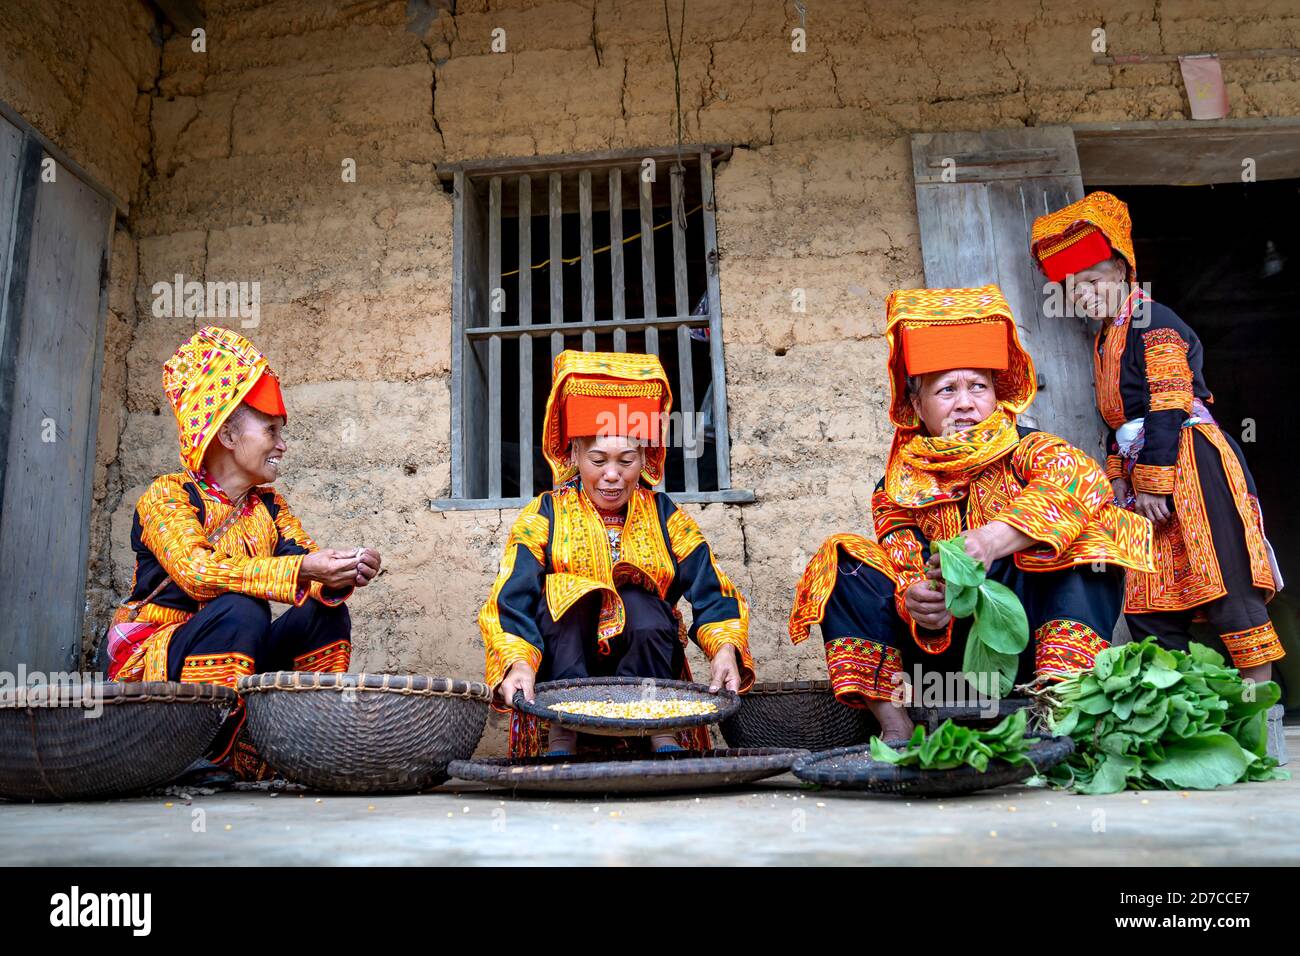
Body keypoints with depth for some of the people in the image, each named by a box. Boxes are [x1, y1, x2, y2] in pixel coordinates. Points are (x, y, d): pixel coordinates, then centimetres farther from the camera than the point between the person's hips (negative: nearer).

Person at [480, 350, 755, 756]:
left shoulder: (665, 517, -1)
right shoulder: (544, 516, -5)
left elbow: (712, 593, -8)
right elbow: (510, 602, -16)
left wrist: (725, 647, -29)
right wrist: (519, 663, -35)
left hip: (646, 666, 0)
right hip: (562, 663, 0)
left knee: (638, 600, -28)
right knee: (560, 589, -26)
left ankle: (659, 729, -19)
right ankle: (562, 733, -24)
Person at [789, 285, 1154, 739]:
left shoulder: (1027, 451, -4)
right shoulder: (899, 488, 1)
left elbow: (1080, 479, -28)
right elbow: (907, 576, -6)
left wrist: (989, 541, -43)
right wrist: (916, 605, -33)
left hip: (1031, 638, -2)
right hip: (946, 649, 2)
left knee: (1085, 533, -24)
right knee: (844, 558, -13)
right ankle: (893, 723, -21)